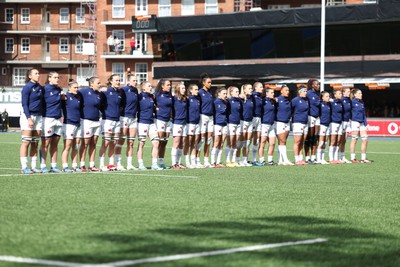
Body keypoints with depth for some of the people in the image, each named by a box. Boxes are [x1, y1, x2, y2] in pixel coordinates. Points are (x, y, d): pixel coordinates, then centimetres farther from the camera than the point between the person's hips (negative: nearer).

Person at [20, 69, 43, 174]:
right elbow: (24, 104, -11)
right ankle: (24, 167, -5)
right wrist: (29, 118, -18)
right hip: (28, 116, -7)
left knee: (35, 143, 6)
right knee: (26, 142, -6)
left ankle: (33, 166, 10)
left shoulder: (40, 88, 12)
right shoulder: (27, 87, -7)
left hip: (38, 117, 7)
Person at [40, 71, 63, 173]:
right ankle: (43, 166, -1)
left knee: (55, 144, 8)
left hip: (58, 119, 7)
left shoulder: (59, 90, 13)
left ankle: (54, 166, 13)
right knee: (45, 144, -4)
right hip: (48, 119, -6)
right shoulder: (45, 89, -6)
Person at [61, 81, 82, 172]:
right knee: (67, 146, -6)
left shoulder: (78, 98, 15)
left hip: (78, 124, 7)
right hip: (68, 123, -7)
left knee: (75, 147, 9)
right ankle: (65, 167, -3)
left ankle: (75, 166, 13)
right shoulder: (65, 97, -5)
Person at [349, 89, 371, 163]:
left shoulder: (362, 102, 14)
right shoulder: (352, 102, -6)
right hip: (355, 122, -7)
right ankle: (353, 158, 6)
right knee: (354, 140, -2)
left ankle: (363, 158, 10)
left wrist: (365, 123, 14)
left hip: (361, 123, 7)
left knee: (365, 140, 3)